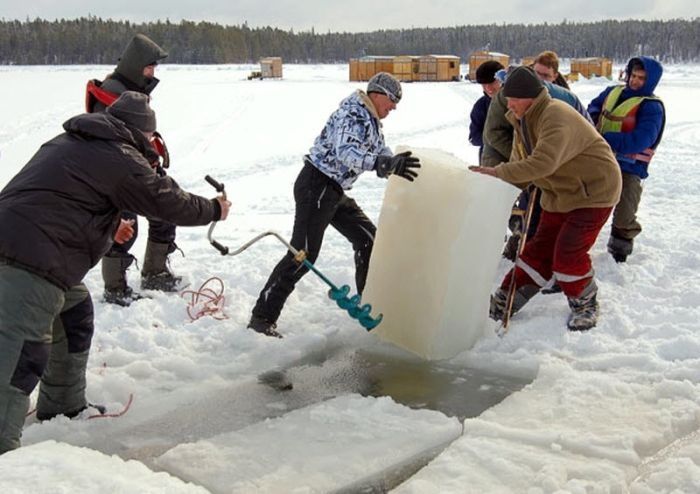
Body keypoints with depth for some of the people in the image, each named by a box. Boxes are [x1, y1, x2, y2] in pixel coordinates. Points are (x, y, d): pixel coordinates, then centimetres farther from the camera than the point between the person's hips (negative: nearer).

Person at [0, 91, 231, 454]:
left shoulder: (70, 142, 19)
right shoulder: (119, 158, -9)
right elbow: (167, 202, -1)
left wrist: (112, 227, 34)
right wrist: (214, 210, 15)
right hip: (34, 263, -10)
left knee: (75, 319, 25)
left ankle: (69, 407, 39)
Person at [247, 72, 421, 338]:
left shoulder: (372, 123, 16)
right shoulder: (353, 114, -16)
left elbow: (382, 156, 18)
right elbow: (346, 152, -35)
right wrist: (386, 163, -49)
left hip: (335, 191, 10)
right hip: (316, 186, -10)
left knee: (368, 238, 13)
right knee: (303, 254, -14)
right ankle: (262, 317, -9)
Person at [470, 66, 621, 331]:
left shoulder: (556, 117, -28)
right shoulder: (523, 121, 3)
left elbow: (542, 163, -41)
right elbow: (519, 163, 4)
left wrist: (497, 172, -38)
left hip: (593, 190, -8)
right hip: (561, 193, 8)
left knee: (568, 252, -12)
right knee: (540, 249, 9)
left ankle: (585, 304, 12)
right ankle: (505, 302, 14)